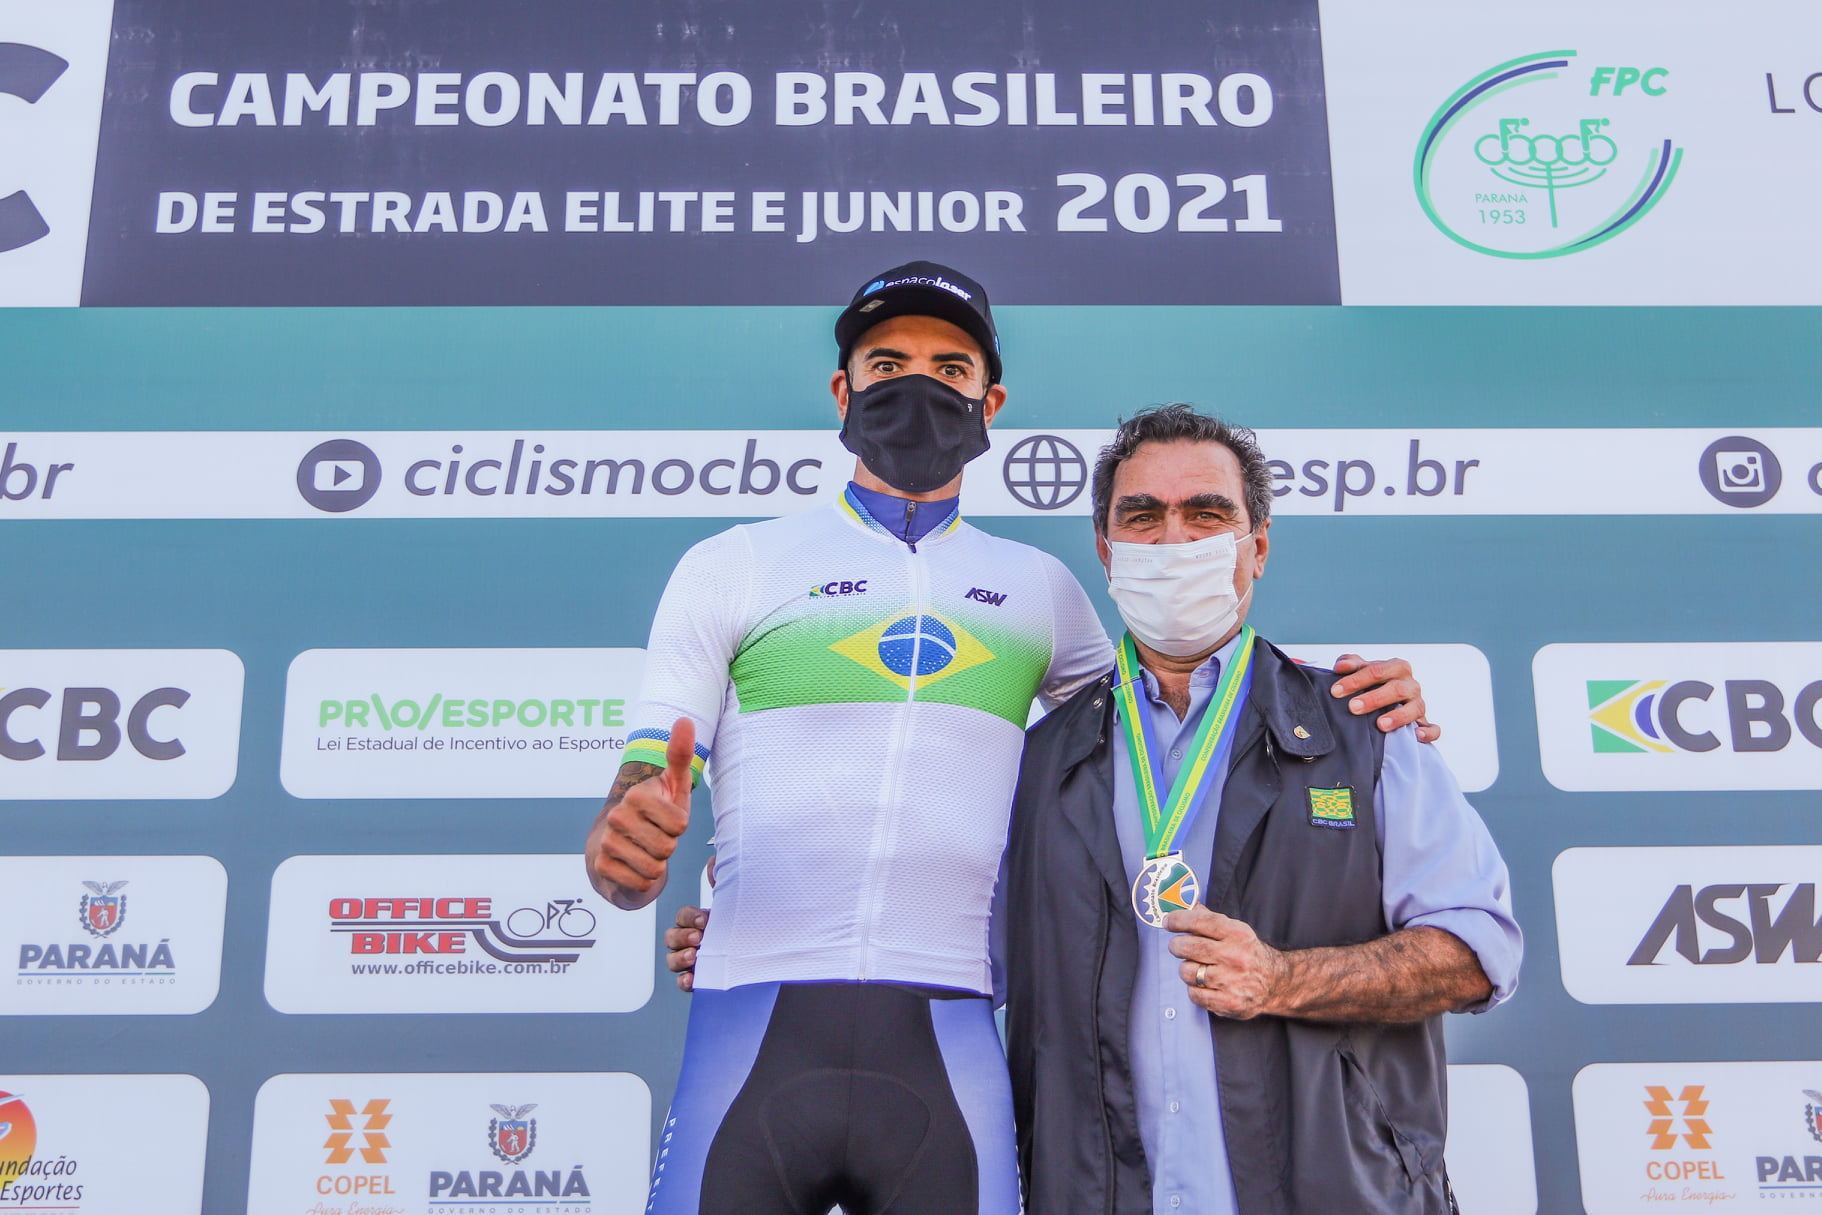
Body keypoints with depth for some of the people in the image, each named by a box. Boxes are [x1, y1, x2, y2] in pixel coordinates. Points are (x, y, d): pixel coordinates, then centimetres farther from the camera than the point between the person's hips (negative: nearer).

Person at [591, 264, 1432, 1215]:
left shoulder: (1041, 590, 18)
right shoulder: (730, 568, 10)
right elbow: (640, 797, 6)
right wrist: (626, 846, -20)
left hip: (947, 1041, 2)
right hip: (756, 1024, -1)